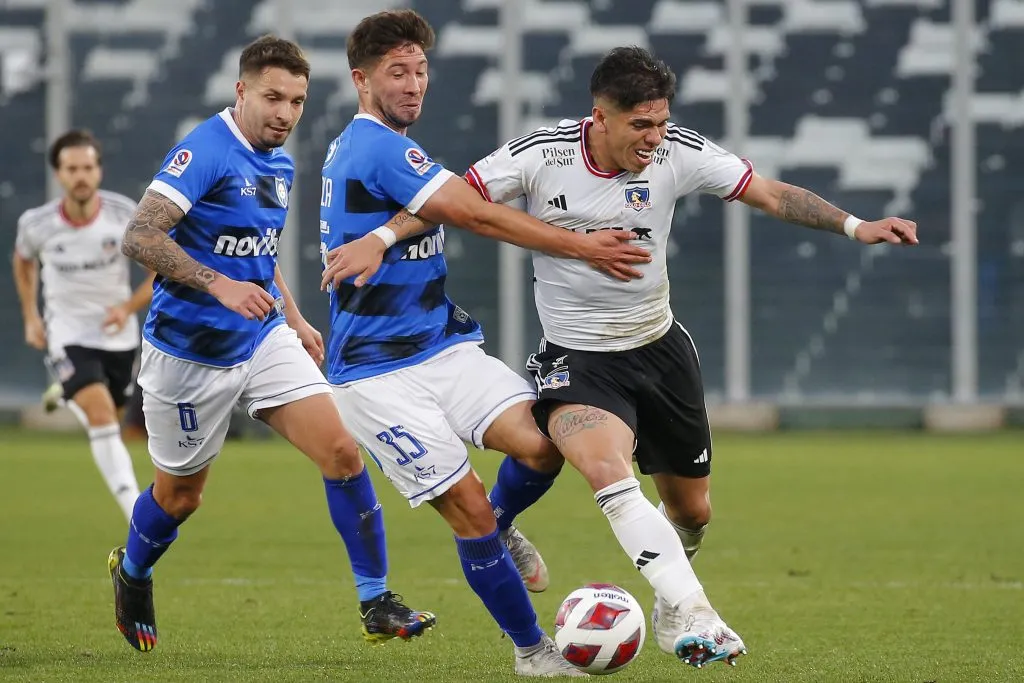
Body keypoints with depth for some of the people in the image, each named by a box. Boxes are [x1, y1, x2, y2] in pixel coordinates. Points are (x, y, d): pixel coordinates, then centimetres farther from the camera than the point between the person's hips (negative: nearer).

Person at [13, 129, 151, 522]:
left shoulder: (124, 215, -17)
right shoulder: (36, 224, -14)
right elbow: (23, 260, 11)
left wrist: (129, 307, -17)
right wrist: (30, 317, 8)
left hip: (117, 334, 2)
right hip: (67, 333, -2)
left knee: (107, 417, 16)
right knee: (101, 414, -23)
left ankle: (65, 397, 53)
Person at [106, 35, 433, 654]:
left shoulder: (280, 163, 8)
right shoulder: (207, 151, -19)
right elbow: (140, 237, -28)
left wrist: (295, 320, 18)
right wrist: (219, 286, -36)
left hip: (265, 337, 6)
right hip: (191, 348, -6)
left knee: (342, 452, -10)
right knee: (181, 493, 10)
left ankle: (377, 604, -4)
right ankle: (131, 573, 43)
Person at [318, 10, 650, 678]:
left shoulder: (351, 147, 15)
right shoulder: (379, 148, -17)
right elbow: (478, 216, -21)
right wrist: (583, 246, -18)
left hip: (442, 348, 8)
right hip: (380, 376, -8)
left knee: (544, 442, -14)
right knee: (470, 507, -11)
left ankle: (499, 528, 16)